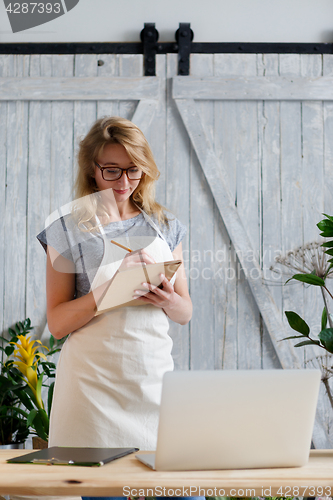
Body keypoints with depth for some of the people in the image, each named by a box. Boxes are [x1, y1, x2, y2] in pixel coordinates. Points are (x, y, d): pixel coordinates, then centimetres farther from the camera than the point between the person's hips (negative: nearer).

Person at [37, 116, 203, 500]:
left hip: (154, 377, 3)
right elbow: (57, 322, -4)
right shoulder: (69, 230, 1)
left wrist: (168, 300, -9)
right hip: (93, 382, -3)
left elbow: (186, 313, 14)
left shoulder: (166, 227, 10)